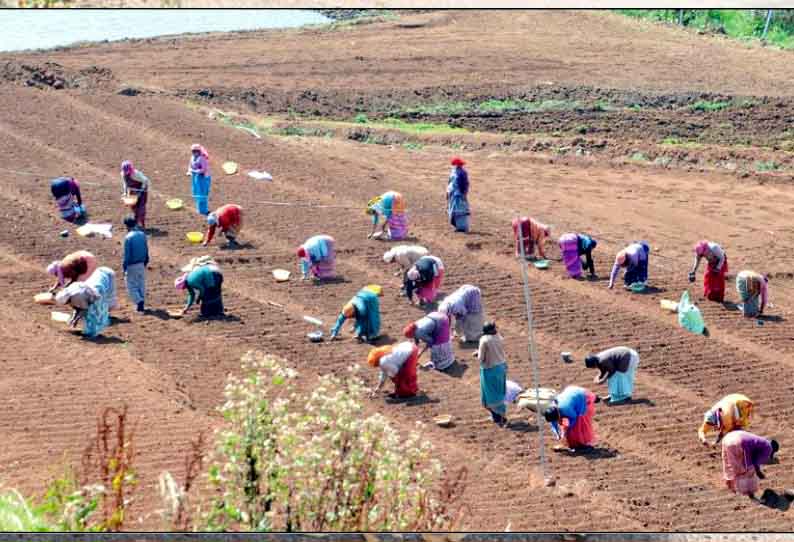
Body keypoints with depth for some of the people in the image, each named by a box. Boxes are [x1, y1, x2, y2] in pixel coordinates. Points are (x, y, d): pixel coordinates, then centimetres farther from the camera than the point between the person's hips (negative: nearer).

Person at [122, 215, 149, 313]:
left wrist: (124, 267, -8)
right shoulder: (142, 235, 0)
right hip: (141, 264, 6)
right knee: (141, 284, 15)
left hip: (132, 265, -6)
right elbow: (146, 250, 8)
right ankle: (141, 304, 21)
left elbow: (127, 254, -16)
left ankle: (139, 301, -11)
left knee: (131, 285, 4)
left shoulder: (128, 237, -18)